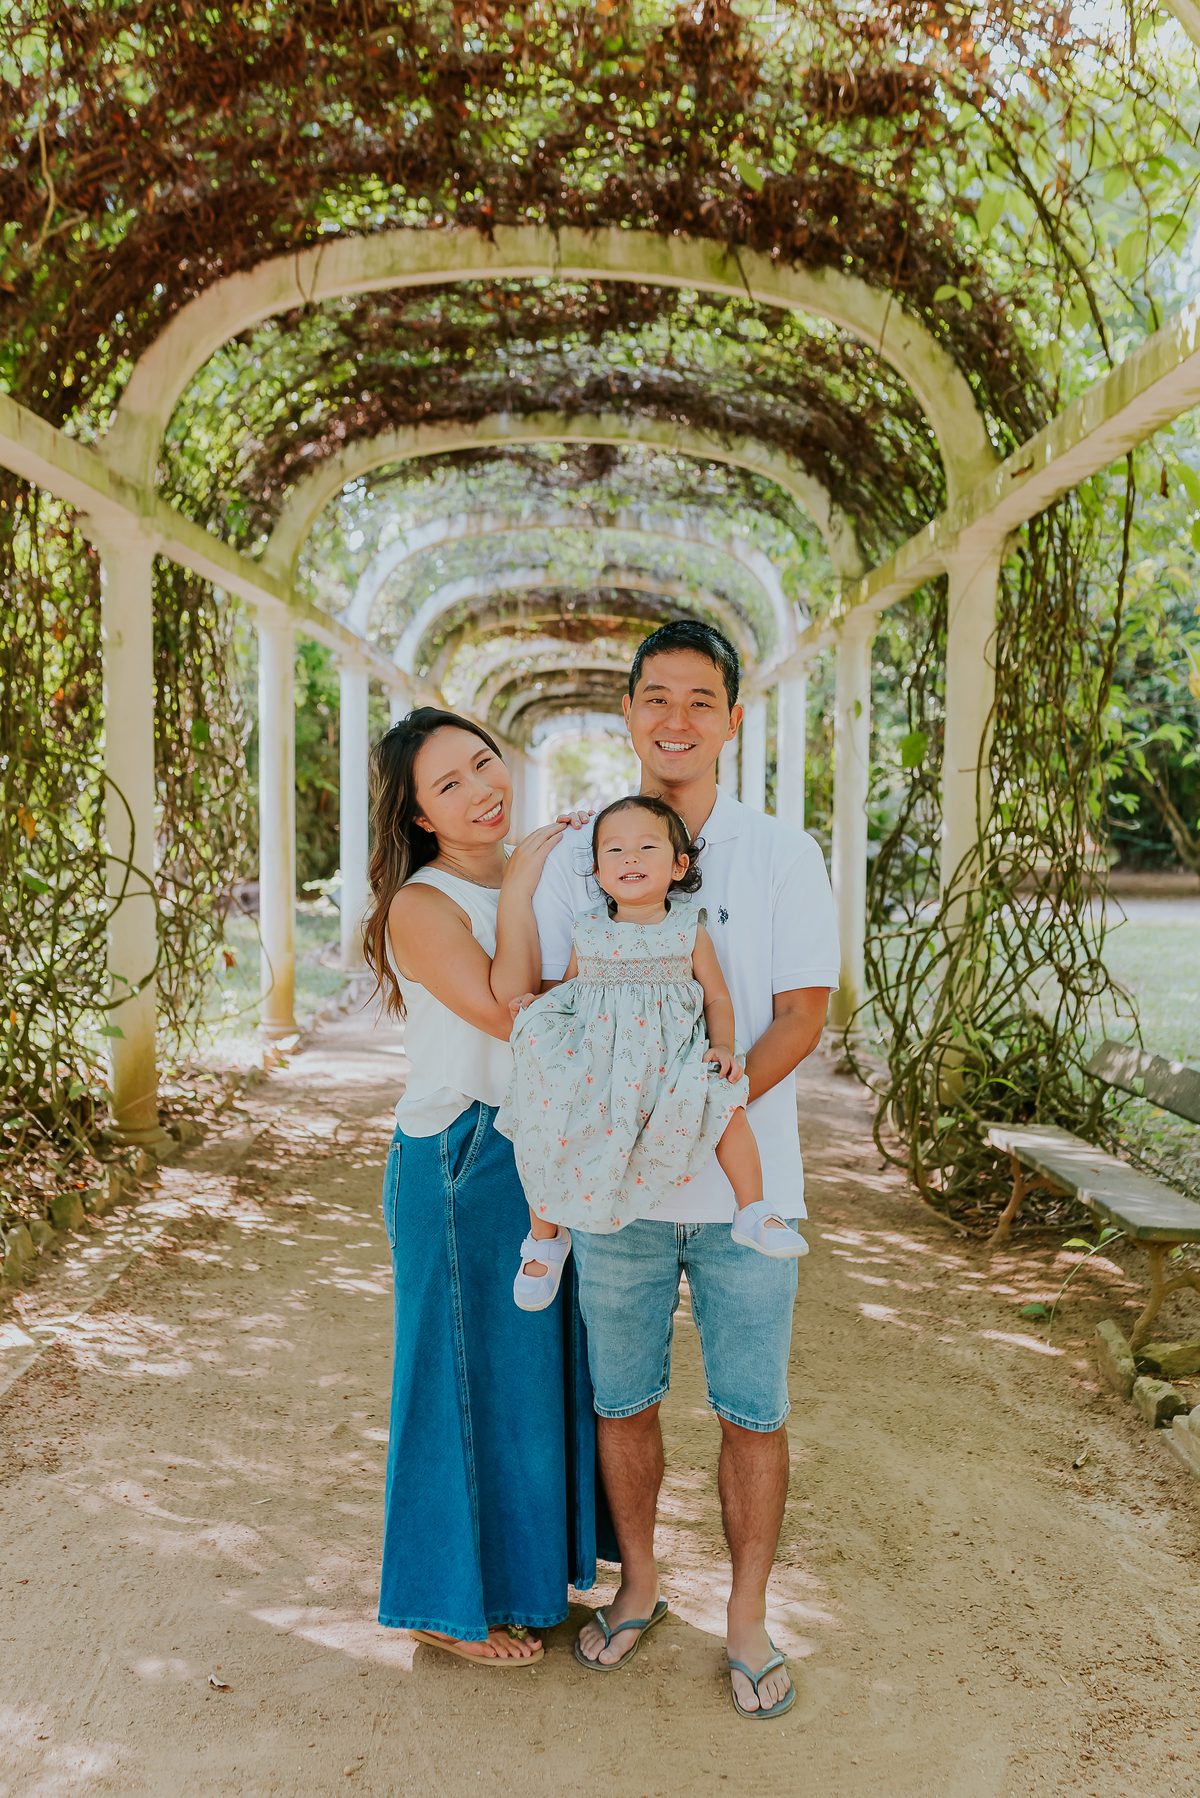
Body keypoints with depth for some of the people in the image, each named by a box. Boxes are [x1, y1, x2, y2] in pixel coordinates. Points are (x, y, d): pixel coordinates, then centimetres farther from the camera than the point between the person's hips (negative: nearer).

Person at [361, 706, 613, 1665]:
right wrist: (519, 892, -19)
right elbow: (509, 1013, -25)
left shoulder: (537, 879, 7)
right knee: (473, 1376, 5)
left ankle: (523, 1565, 39)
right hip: (462, 1165, -8)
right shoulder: (421, 906, -16)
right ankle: (453, 1602, 26)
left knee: (539, 1363, 19)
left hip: (544, 1153, 8)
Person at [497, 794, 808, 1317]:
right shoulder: (588, 931, 8)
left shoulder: (689, 931, 5)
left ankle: (752, 1212, -7)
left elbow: (718, 998, 10)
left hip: (667, 1057, -1)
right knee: (541, 1134, -15)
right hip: (591, 1056, 1)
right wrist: (535, 1000, -1)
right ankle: (544, 1236, 9)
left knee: (725, 1102, -25)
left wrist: (723, 1046, -7)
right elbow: (569, 986, 20)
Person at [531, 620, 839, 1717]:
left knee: (752, 1412, 7)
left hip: (745, 1185, -1)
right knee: (622, 1400, 14)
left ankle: (748, 1620, 27)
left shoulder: (783, 856, -1)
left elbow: (802, 1016, -6)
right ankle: (638, 1585, 36)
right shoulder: (577, 858, 4)